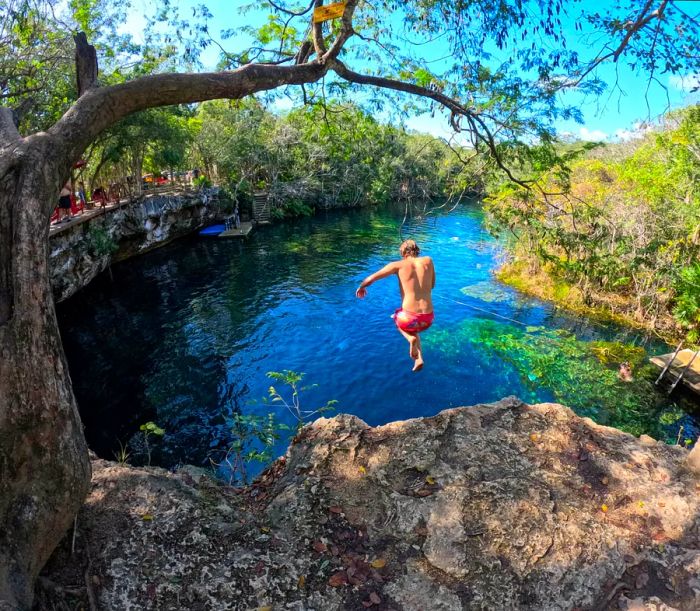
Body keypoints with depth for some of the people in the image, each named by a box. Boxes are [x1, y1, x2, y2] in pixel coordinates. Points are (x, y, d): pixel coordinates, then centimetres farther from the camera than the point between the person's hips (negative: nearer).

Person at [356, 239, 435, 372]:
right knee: (413, 329, 38)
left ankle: (411, 339, 5)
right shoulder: (428, 261, 9)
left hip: (409, 317, -3)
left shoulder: (398, 265, 2)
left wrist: (361, 288, 23)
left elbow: (371, 278, 4)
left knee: (397, 319, 35)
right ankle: (419, 360, 18)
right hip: (428, 319, 3)